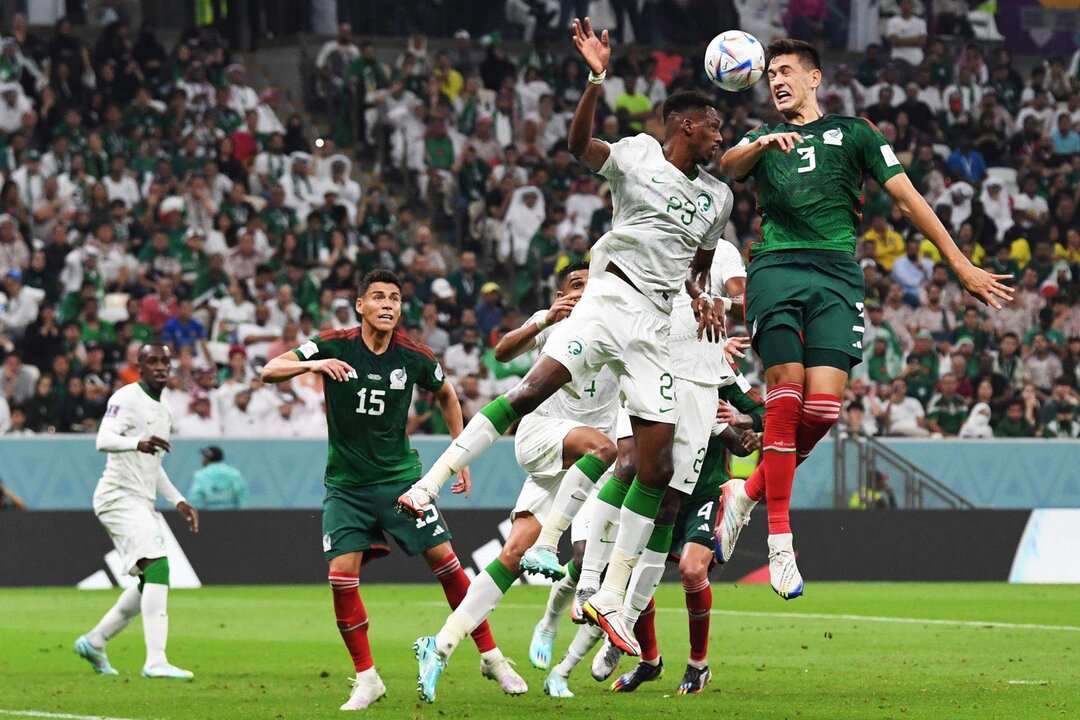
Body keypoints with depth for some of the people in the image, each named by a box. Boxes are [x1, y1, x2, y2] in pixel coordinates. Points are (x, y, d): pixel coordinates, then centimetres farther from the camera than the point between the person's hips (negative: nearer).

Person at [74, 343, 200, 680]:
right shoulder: (127, 398, -9)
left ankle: (94, 641, 29)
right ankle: (156, 661, -31)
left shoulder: (164, 411, 19)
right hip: (119, 497, -10)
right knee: (157, 566, -23)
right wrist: (138, 443, -43)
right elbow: (104, 440, -24)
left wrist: (179, 501, 21)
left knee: (151, 583, 14)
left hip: (143, 502, 10)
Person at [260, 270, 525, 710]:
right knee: (341, 576, -12)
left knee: (444, 560, -6)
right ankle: (366, 678, 2)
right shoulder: (334, 346, -8)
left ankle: (490, 657, 9)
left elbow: (446, 395, 17)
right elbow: (270, 372, -15)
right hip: (346, 485, -1)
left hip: (399, 476, 1)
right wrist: (313, 365, -33)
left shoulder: (414, 357, -4)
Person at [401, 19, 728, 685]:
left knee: (658, 464, -3)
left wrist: (704, 300, 9)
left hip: (656, 324, 5)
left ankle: (611, 596, 3)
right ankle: (430, 482, -23)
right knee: (538, 386, -27)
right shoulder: (639, 155, 2)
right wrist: (597, 79, -29)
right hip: (611, 296, -5)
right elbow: (580, 143, -15)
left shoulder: (718, 197, 18)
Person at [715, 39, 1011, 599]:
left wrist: (960, 265, 9)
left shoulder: (852, 133, 20)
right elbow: (727, 166, 0)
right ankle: (779, 539, -10)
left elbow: (906, 197, 15)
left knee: (822, 406, -14)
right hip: (775, 268, 0)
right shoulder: (762, 141, 23)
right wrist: (764, 144, -24)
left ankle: (748, 495, 7)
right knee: (785, 399, -14)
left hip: (837, 275, 0)